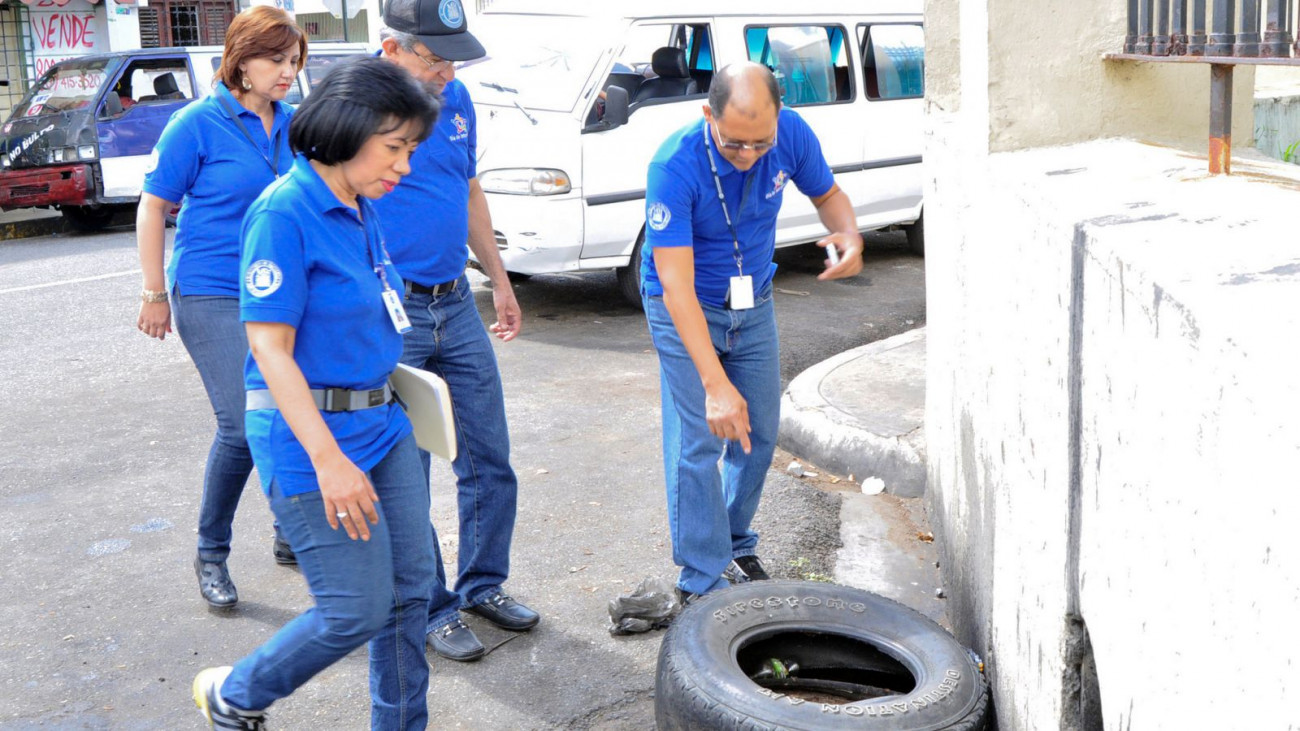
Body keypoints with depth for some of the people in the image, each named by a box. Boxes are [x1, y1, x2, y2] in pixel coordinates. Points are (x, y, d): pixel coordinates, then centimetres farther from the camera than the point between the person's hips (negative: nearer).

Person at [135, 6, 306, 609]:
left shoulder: (292, 125, 7)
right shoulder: (199, 124, -8)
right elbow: (153, 208, -3)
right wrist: (155, 295, -3)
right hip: (213, 296, -5)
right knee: (244, 425, -11)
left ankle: (292, 536, 25)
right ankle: (211, 554, 9)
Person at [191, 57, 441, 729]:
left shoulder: (360, 209, 9)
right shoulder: (284, 213, -17)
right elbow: (270, 349, -20)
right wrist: (329, 460, -24)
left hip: (381, 423, 8)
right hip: (308, 435, -8)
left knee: (410, 590, 11)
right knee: (357, 610, -1)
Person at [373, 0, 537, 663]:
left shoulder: (455, 98, 7)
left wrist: (500, 281, 22)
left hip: (457, 304, 7)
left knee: (490, 462, 12)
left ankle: (483, 584, 30)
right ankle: (430, 610, 20)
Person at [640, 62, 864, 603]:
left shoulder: (791, 134, -19)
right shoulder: (675, 166, -33)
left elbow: (826, 194, 2)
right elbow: (677, 286, -35)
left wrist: (849, 235, -23)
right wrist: (715, 384, -41)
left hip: (753, 303, 5)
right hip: (685, 309, -5)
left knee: (759, 434, 11)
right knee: (698, 444, -8)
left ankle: (736, 545, 32)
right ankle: (703, 581, 4)